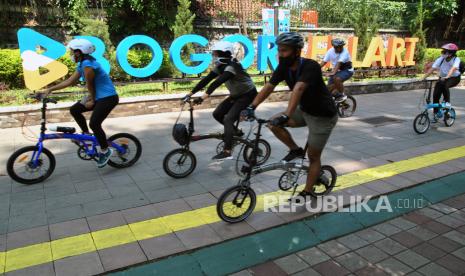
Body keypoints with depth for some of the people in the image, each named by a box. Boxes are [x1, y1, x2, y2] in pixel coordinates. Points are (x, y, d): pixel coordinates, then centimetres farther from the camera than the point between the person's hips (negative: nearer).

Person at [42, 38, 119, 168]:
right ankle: (86, 134, 24)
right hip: (98, 96, 10)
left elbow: (90, 85, -14)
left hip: (108, 97, -10)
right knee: (74, 110, 9)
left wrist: (92, 100, -1)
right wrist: (50, 89, 13)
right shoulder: (81, 65, 11)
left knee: (94, 123, -19)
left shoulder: (88, 64, -21)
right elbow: (70, 81, 15)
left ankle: (105, 151, -1)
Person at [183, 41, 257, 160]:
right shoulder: (219, 67, -1)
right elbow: (206, 80, -5)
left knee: (228, 119, -21)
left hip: (248, 94, -9)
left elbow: (218, 82, -40)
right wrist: (191, 93, -11)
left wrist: (204, 96, -50)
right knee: (217, 114, 2)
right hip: (236, 95, 9)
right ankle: (236, 132, 20)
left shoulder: (231, 66, -27)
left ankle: (227, 152, -20)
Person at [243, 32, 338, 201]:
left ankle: (306, 193, 18)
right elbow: (269, 87, -17)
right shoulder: (284, 67, -9)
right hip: (304, 110, 7)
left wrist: (286, 115, -59)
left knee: (313, 156, 1)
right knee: (274, 123, -10)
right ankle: (295, 150, 9)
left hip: (323, 116, -7)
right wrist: (252, 106, -29)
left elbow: (298, 89, -46)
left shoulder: (310, 66, -31)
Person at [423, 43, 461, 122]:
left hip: (454, 78, -3)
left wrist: (447, 77, -55)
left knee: (444, 85, -37)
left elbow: (453, 68, -38)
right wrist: (424, 77, -31)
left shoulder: (456, 59, -20)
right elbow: (432, 68, -19)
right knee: (435, 95, -10)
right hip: (442, 78, 4)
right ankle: (436, 115, 2)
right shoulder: (440, 59, -12)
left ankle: (447, 102, -15)